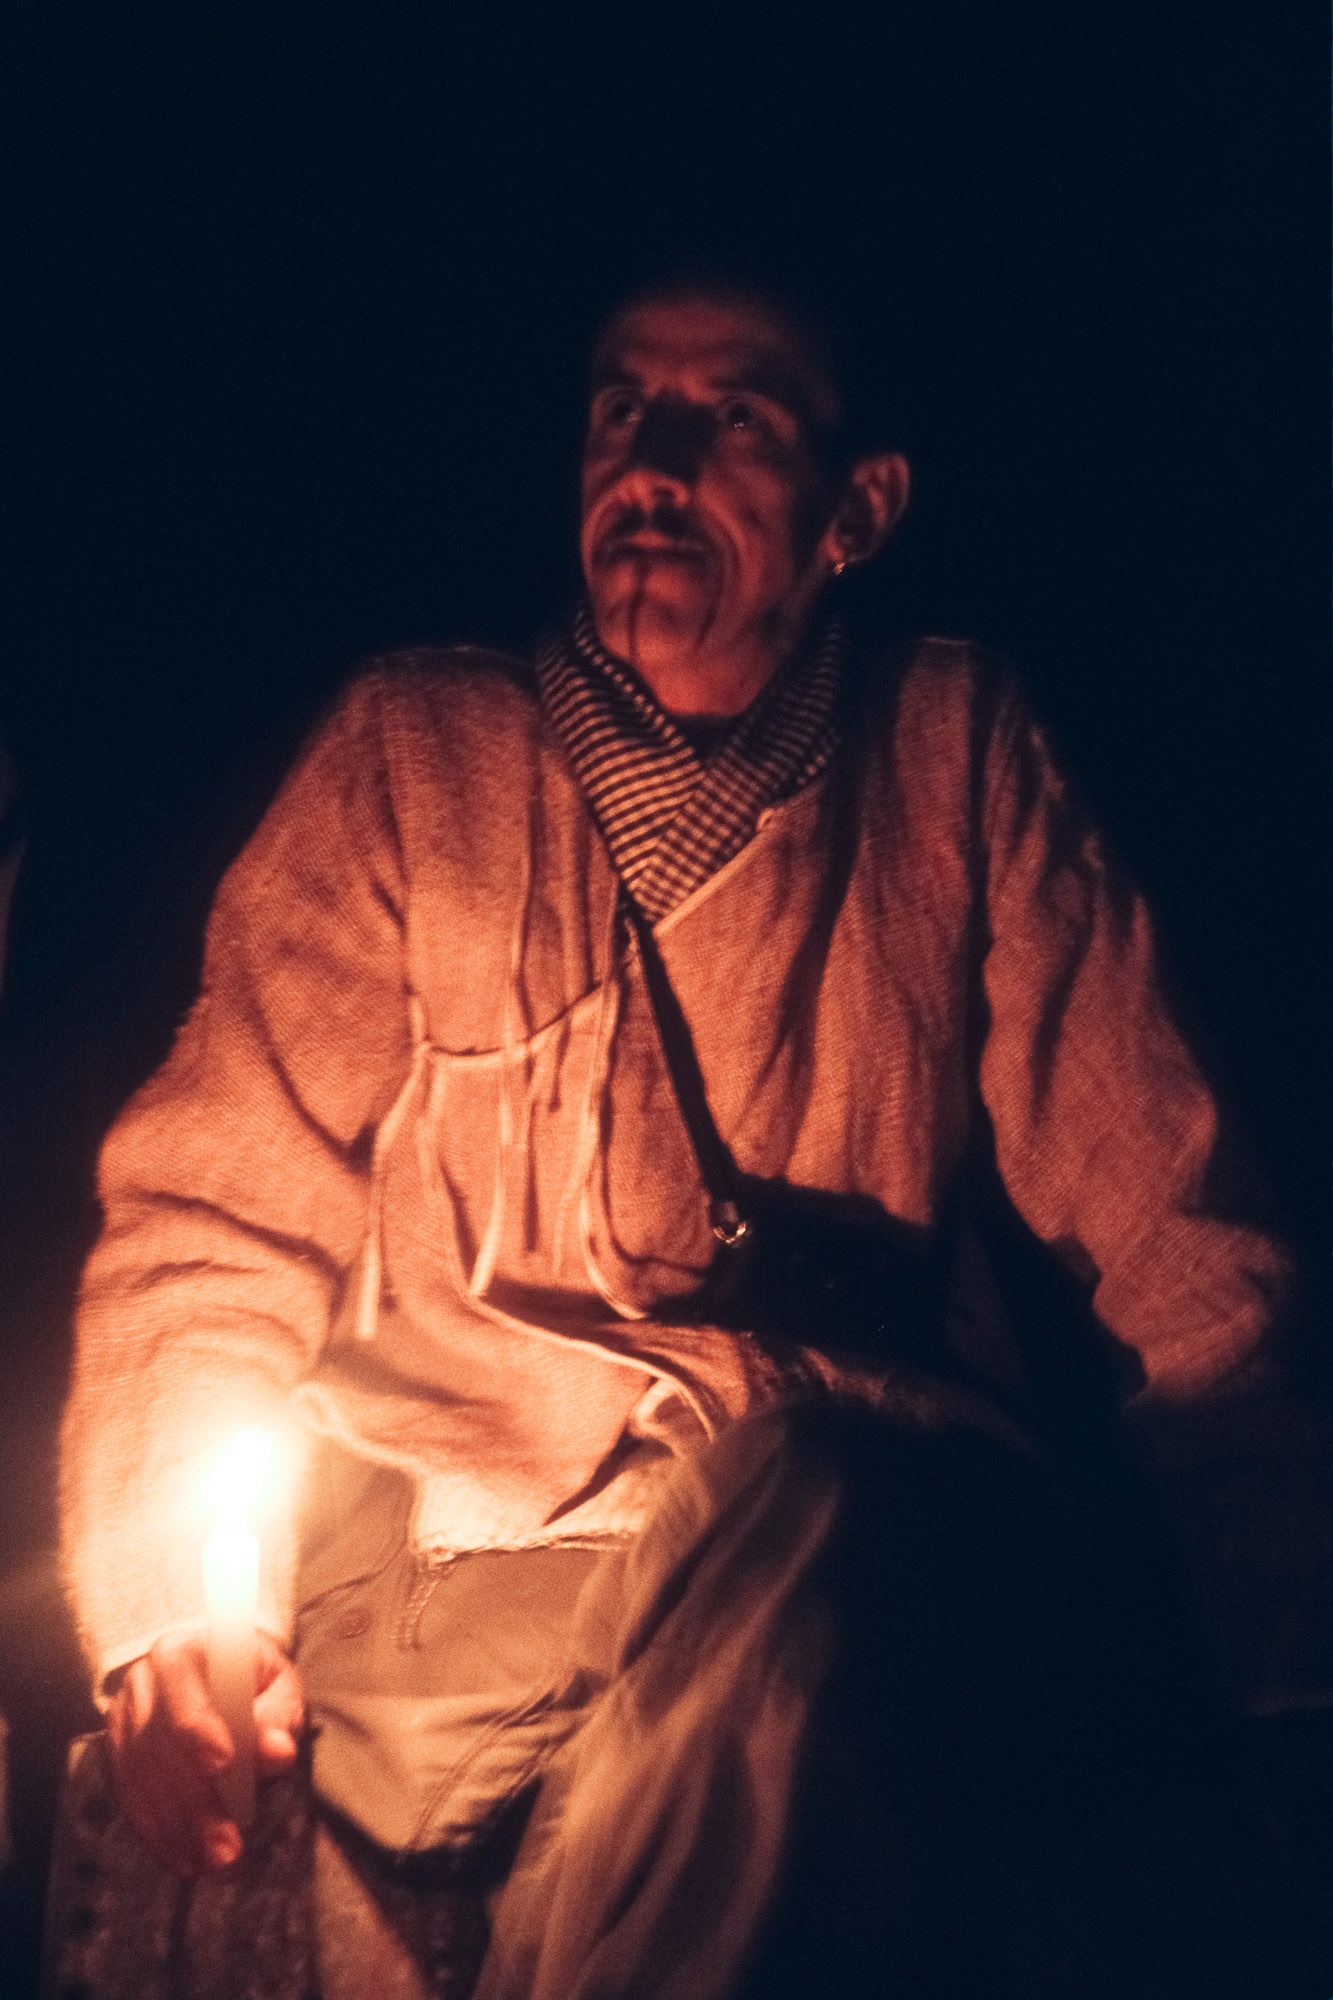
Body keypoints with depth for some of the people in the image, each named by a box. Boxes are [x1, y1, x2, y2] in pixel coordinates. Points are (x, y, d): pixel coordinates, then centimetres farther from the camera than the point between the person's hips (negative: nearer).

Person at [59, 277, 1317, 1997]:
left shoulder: (956, 756, 14)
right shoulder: (415, 753, 12)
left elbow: (1150, 1181, 10)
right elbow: (215, 1206, 8)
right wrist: (173, 1590, -9)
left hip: (865, 1504, 2)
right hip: (451, 1517, -1)